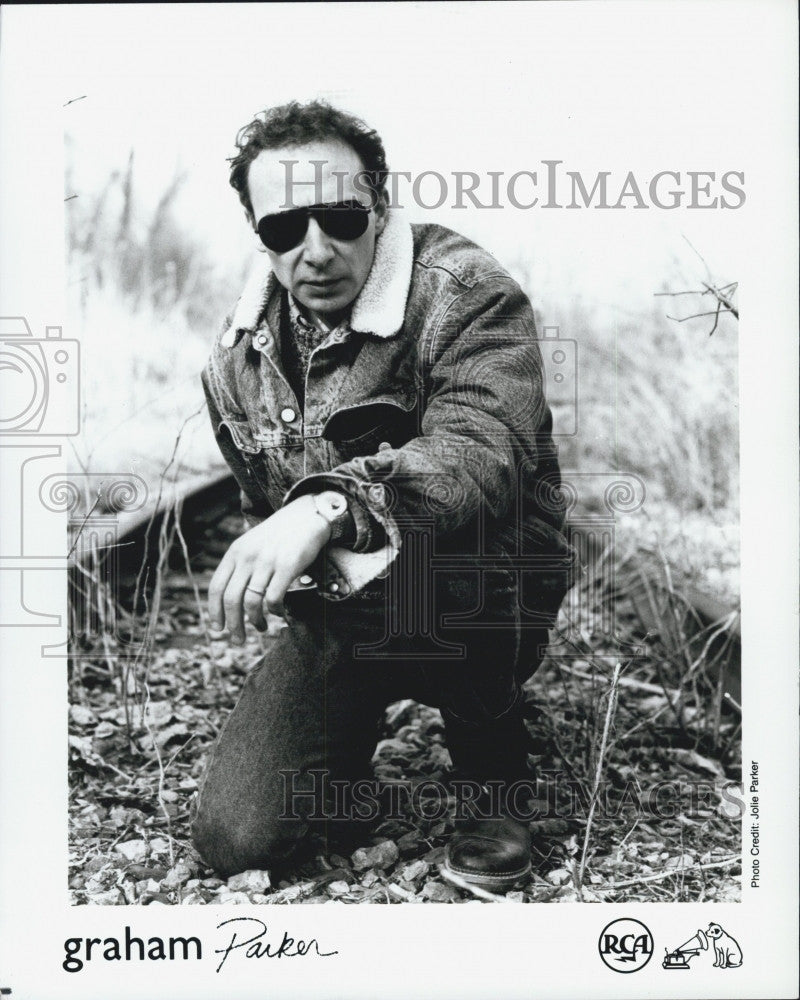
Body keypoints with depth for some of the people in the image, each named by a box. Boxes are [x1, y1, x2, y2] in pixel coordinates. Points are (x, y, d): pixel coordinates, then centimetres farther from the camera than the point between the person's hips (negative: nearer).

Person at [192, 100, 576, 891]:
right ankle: (349, 733, 27)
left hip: (481, 603, -4)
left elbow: (482, 450, -37)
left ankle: (489, 772, -9)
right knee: (233, 839, -7)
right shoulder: (238, 355, 2)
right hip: (335, 615, 4)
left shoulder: (465, 294, -17)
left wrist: (331, 506, -52)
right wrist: (275, 567, 2)